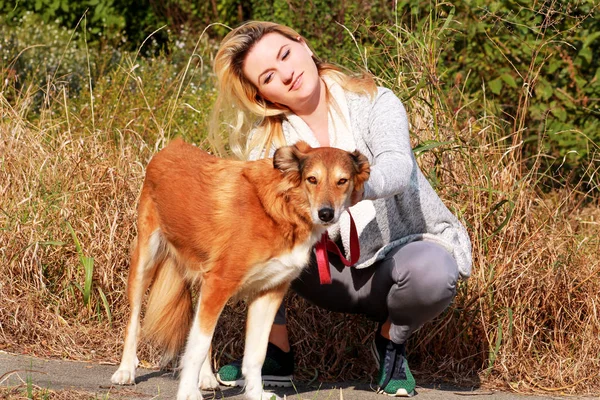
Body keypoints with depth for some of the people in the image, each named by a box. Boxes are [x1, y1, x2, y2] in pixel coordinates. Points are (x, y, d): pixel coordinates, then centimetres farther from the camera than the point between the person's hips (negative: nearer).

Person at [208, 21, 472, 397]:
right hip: (333, 269, 3)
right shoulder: (264, 140, -3)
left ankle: (392, 339, -3)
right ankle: (277, 355, -6)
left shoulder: (373, 103, -12)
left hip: (405, 247, -3)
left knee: (431, 271, -38)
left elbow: (396, 168, -33)